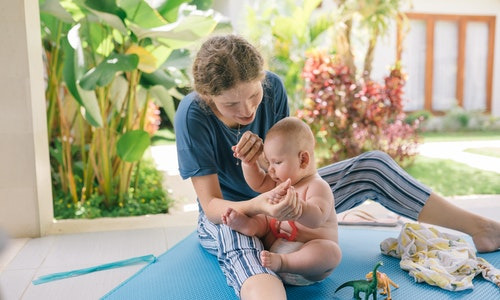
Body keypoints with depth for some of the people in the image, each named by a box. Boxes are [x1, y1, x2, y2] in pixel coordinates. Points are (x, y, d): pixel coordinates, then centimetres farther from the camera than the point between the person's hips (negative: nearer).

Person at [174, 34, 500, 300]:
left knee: (373, 166, -6)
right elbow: (211, 205, -23)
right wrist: (258, 206, -44)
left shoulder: (272, 87, -14)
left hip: (280, 199, 4)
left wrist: (265, 155, -27)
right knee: (240, 249, -42)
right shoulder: (193, 114, -25)